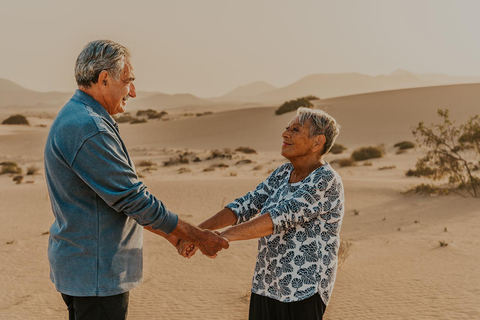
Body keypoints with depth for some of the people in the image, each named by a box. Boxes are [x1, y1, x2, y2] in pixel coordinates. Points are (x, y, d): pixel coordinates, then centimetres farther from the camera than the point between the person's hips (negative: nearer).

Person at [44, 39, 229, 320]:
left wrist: (168, 232, 17)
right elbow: (133, 198, -21)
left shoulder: (77, 120, 14)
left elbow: (116, 195, 19)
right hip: (95, 274, -10)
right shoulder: (87, 128, -21)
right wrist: (198, 236, -11)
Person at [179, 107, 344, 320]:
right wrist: (200, 230, -11)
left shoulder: (326, 182, -17)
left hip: (304, 291, -8)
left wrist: (223, 236, -35)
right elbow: (246, 205, 2)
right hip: (269, 284, 8)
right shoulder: (284, 173, 9)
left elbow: (281, 217, -29)